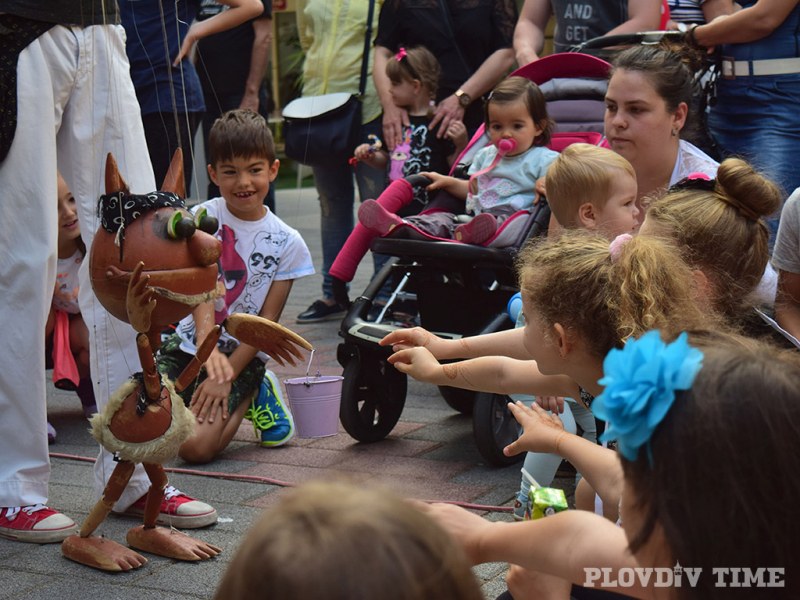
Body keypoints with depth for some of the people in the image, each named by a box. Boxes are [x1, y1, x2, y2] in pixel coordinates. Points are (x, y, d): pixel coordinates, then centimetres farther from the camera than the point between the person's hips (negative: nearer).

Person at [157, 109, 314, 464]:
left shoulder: (287, 244, -5)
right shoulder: (205, 218, -3)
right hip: (189, 345, 2)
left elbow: (267, 321, -5)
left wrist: (226, 376, -15)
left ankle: (253, 395, 8)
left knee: (196, 447, -20)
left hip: (242, 355, -2)